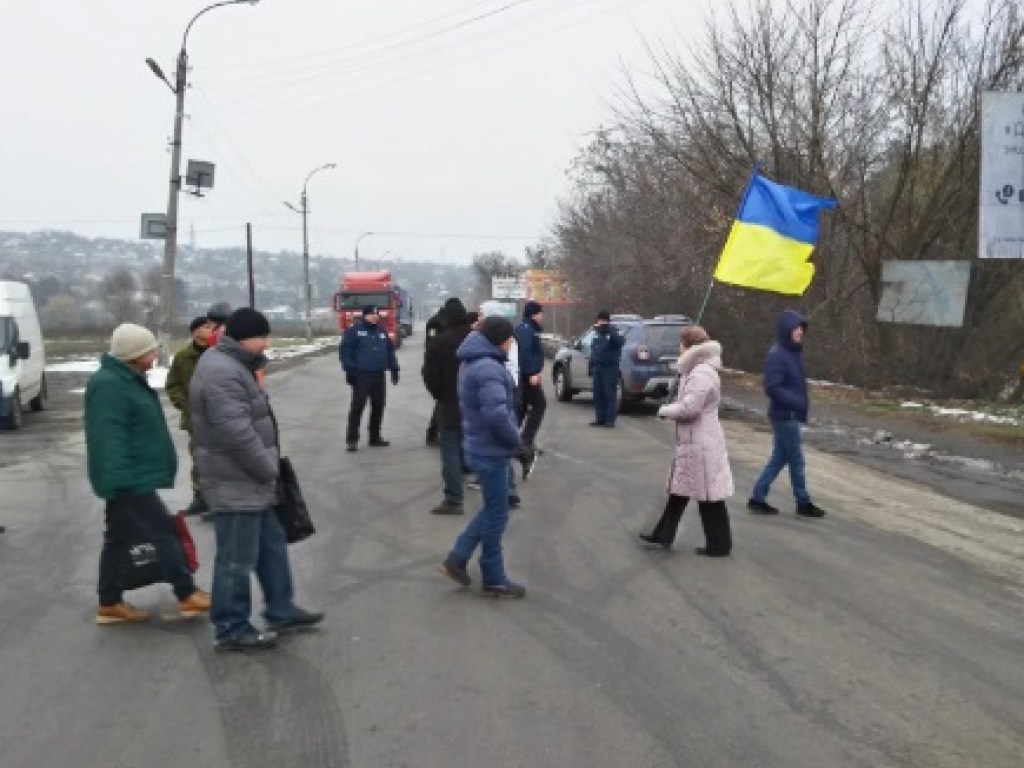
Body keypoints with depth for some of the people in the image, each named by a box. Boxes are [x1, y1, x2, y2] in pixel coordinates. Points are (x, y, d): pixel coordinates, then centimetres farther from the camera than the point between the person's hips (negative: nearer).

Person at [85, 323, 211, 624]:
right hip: (129, 479, -11)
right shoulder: (109, 385, -20)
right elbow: (108, 438, -26)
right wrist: (118, 480, -29)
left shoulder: (126, 379, 14)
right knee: (164, 532, -6)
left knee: (119, 538, 14)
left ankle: (110, 603, 22)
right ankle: (187, 595, 2)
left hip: (132, 476, 11)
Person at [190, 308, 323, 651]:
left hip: (248, 481, 11)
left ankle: (281, 610, 30)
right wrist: (269, 469, -16)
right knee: (237, 558, -1)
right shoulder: (222, 373, -22)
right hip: (235, 484, -11)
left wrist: (268, 467, 14)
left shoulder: (232, 366, 14)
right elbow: (238, 434, -28)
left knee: (272, 545, 19)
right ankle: (231, 629, 9)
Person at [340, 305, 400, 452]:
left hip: (379, 376, 6)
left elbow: (390, 351, 19)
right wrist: (349, 369, -15)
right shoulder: (354, 331, -4)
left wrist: (394, 369, 14)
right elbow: (345, 350, -9)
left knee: (378, 407, 9)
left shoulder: (382, 332, 15)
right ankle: (352, 439, -4)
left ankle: (375, 437, 20)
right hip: (361, 376, -6)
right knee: (357, 406, -8)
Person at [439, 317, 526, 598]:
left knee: (492, 509, 20)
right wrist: (515, 439, -16)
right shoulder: (488, 368, -22)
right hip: (491, 451, -10)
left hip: (482, 446, 10)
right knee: (497, 515, 3)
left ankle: (457, 559, 22)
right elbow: (497, 414, -33)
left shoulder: (473, 363, 11)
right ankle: (493, 579, 14)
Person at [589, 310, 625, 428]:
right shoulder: (597, 333, 16)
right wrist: (591, 363, 18)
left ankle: (610, 419, -5)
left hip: (610, 367, -7)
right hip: (598, 367, 7)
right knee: (598, 394, 7)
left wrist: (609, 330, -32)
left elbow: (621, 342, -24)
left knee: (610, 394, -7)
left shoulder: (613, 331, -5)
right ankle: (600, 418, 13)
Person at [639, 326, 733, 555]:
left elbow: (689, 407, -27)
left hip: (701, 445, -11)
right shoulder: (697, 371, 13)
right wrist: (671, 409, 1)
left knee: (709, 495, 0)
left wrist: (664, 411, -11)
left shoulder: (702, 374, -21)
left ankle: (720, 544, 10)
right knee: (678, 490, 17)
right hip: (691, 442, 11)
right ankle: (663, 535, 26)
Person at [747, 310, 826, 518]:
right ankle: (803, 503, 13)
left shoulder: (794, 352, 9)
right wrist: (798, 403, -21)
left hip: (791, 415, 9)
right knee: (796, 460, 1)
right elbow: (772, 388, -21)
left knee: (779, 458, 14)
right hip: (785, 415, -9)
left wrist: (803, 403, 8)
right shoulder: (776, 355, -18)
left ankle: (757, 498, 20)